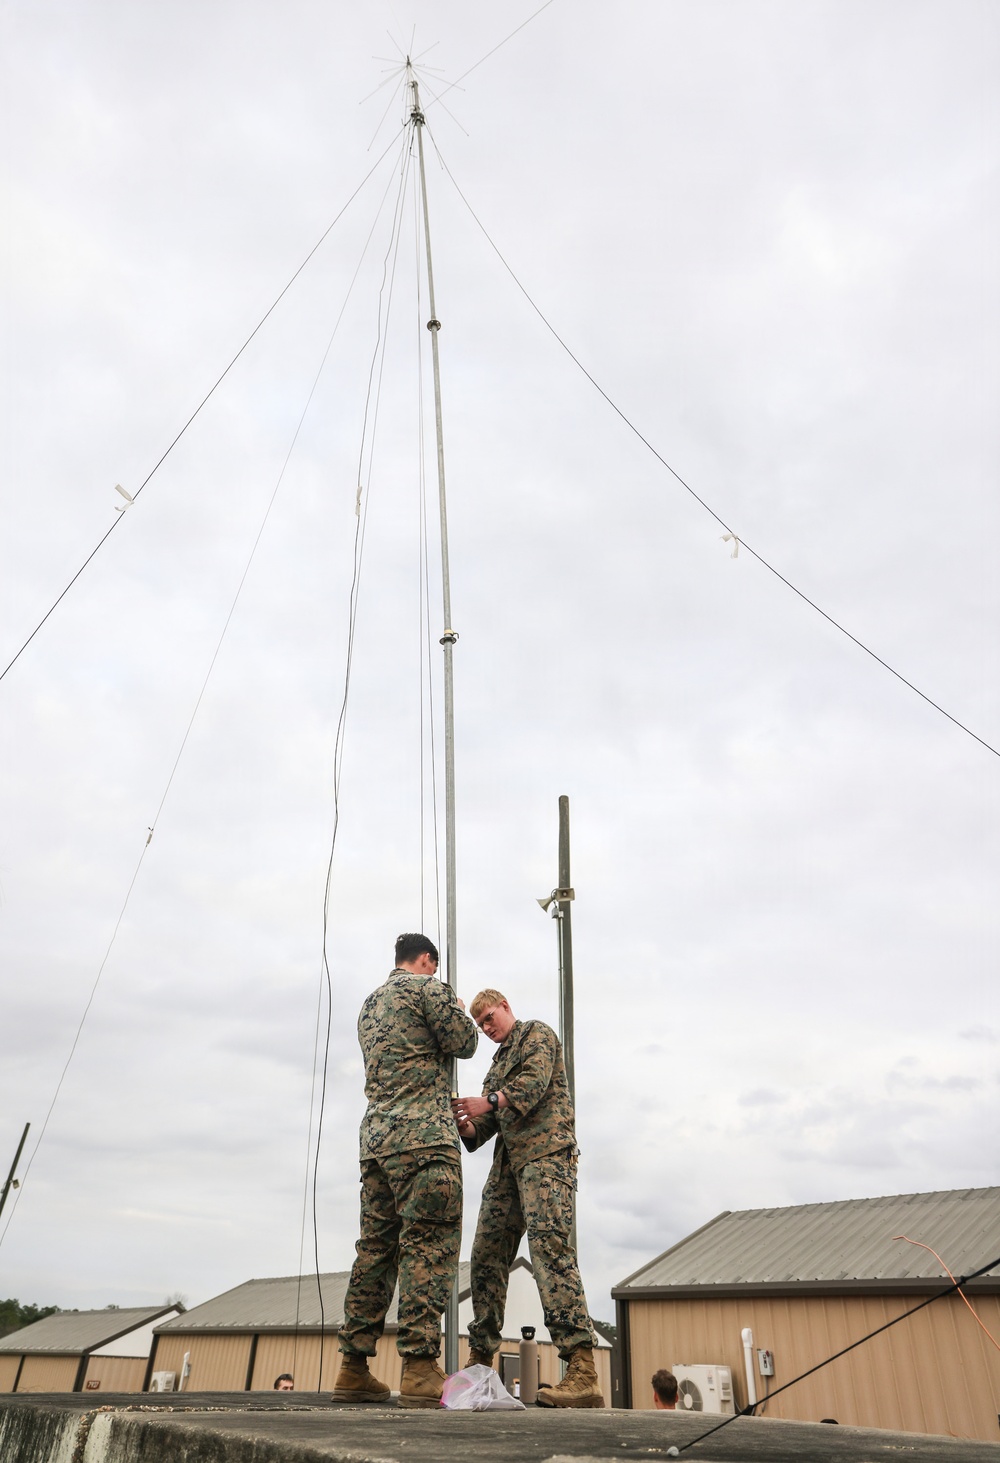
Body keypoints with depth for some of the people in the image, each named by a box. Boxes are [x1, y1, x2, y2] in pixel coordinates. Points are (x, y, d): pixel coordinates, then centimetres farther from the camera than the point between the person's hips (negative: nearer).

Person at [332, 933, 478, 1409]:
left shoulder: (370, 1003, 23)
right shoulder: (427, 986, -2)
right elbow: (464, 1043, -4)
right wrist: (459, 1012, 16)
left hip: (376, 1136, 8)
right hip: (423, 1134, -8)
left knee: (376, 1247, 11)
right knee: (429, 1245, -8)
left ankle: (354, 1369, 14)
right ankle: (420, 1368, -11)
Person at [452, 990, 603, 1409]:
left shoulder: (536, 1033, 6)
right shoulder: (498, 1061, 28)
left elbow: (535, 1080, -12)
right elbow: (492, 1118, 20)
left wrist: (489, 1101, -22)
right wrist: (469, 1126, -1)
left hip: (545, 1152, -8)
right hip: (508, 1160, 8)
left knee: (550, 1247, -20)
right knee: (487, 1255, 6)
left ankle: (583, 1372, -24)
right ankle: (481, 1358, 16)